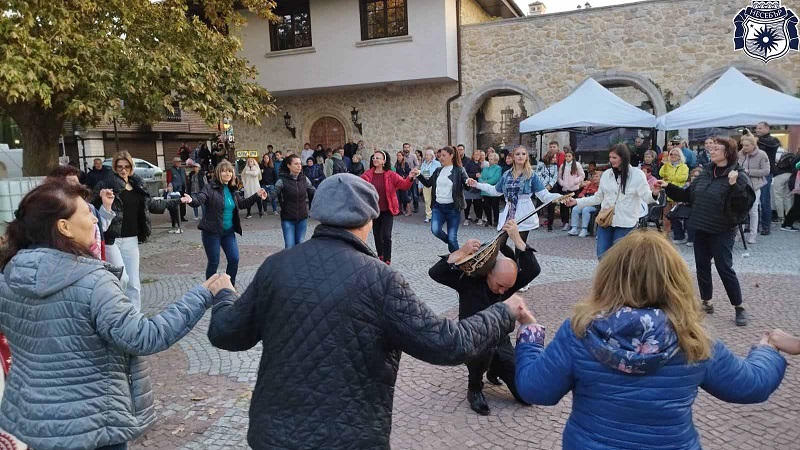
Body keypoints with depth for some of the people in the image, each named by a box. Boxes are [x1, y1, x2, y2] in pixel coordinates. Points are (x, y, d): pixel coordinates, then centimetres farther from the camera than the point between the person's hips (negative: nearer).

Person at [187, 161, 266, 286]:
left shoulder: (233, 189, 8)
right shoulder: (210, 188, -11)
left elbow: (242, 203, 21)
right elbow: (199, 199, -26)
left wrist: (256, 195, 14)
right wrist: (191, 200, -48)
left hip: (229, 232, 6)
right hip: (212, 232, -6)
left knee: (234, 260, 6)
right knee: (213, 262, 2)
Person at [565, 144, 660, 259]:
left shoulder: (637, 174, -6)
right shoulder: (606, 174, 6)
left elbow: (646, 197, -11)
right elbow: (598, 198, 12)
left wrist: (654, 193, -34)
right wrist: (577, 202, 7)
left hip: (625, 223, -4)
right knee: (602, 256, 5)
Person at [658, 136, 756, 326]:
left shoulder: (738, 176, -12)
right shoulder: (706, 173, 8)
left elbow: (746, 204, -22)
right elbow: (688, 194, 17)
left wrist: (734, 185, -33)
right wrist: (668, 187, 10)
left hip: (721, 231, -7)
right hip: (700, 228, 7)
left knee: (724, 268, -3)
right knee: (702, 266, 12)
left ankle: (739, 308, 11)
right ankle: (706, 302, 27)